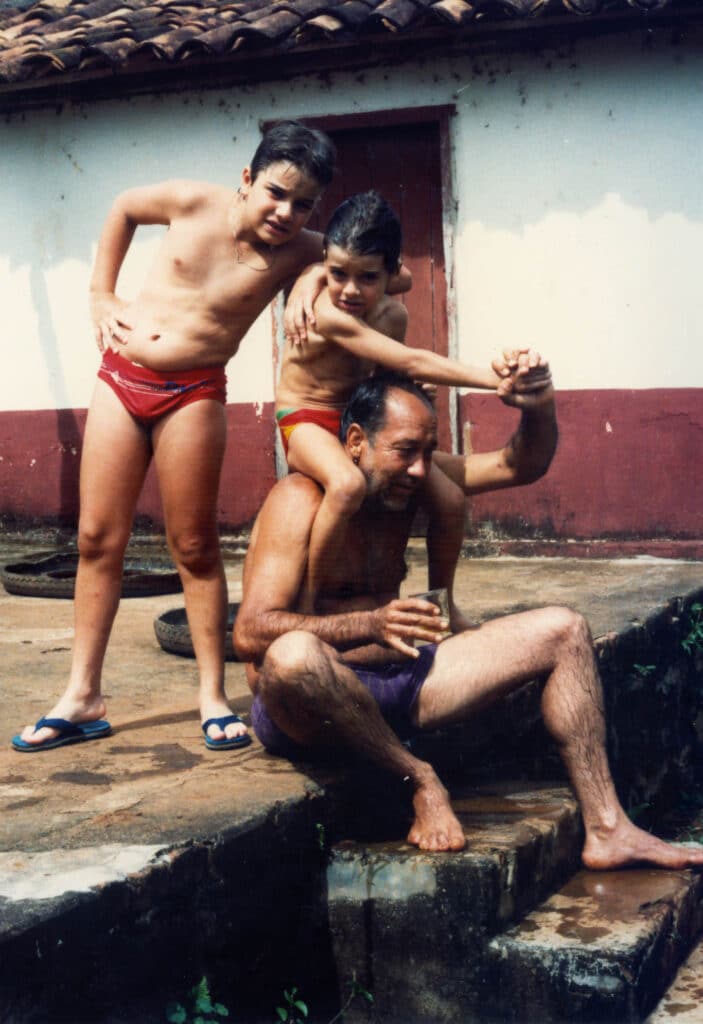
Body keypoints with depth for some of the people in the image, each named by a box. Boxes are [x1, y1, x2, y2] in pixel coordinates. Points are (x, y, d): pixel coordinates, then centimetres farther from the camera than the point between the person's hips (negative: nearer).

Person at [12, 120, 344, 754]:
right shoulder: (194, 204, -6)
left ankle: (213, 699, 10)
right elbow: (123, 209, 13)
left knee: (194, 547, 0)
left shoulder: (299, 253, -10)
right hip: (120, 377, 3)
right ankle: (83, 698, 11)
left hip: (193, 395, -2)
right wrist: (102, 296, 9)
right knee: (98, 540, 4)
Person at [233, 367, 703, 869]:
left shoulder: (405, 479, 7)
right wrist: (370, 625, -41)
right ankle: (419, 778, -17)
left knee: (561, 630, 0)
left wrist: (539, 408, -14)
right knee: (293, 656, -44)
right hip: (310, 700, -7)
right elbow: (250, 633, -26)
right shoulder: (301, 499, -16)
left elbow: (520, 466, 11)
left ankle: (607, 831, -5)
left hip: (393, 683, 7)